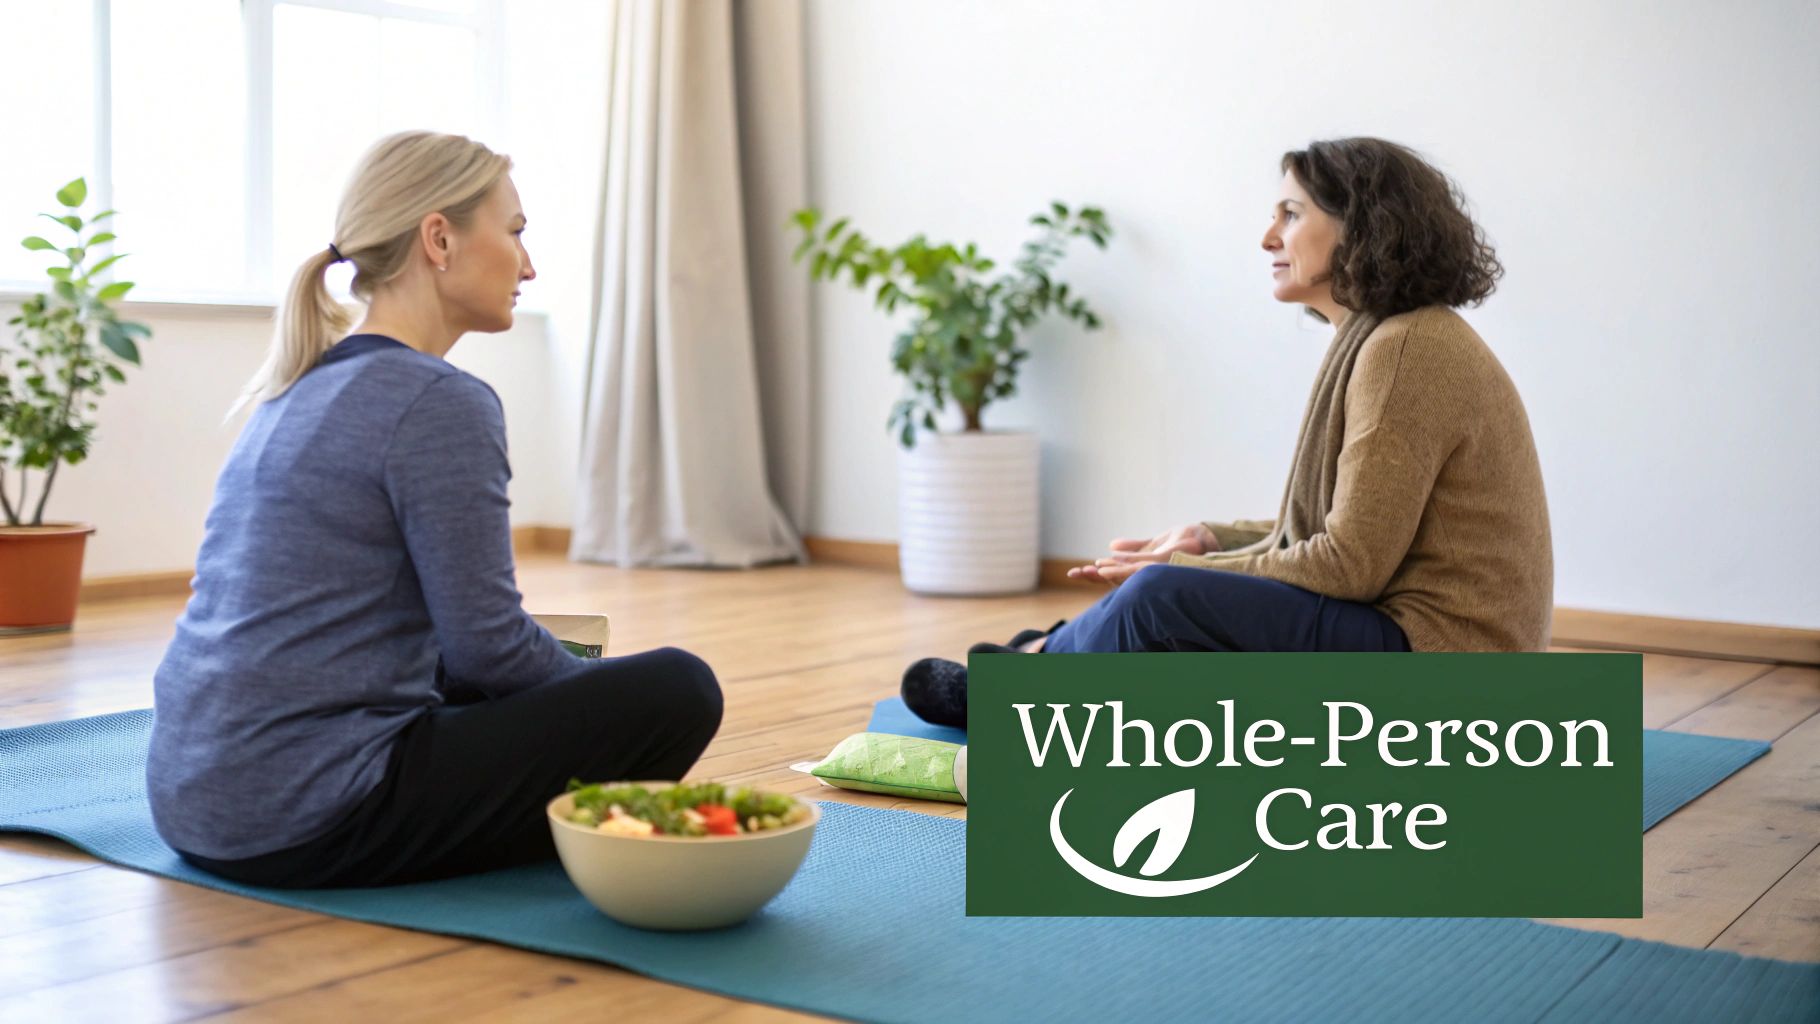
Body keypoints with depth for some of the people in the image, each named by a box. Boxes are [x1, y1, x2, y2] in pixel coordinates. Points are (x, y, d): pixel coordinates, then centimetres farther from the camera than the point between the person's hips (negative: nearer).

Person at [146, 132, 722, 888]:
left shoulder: (300, 390, 14)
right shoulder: (439, 403, -14)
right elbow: (489, 646, -13)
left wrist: (580, 685, 22)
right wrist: (605, 688, 7)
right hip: (309, 821, -9)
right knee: (675, 691, -3)